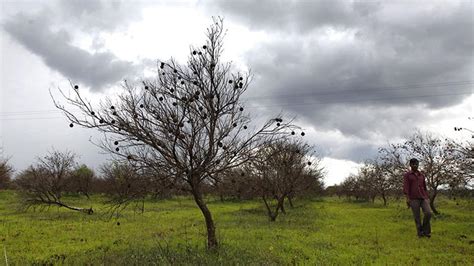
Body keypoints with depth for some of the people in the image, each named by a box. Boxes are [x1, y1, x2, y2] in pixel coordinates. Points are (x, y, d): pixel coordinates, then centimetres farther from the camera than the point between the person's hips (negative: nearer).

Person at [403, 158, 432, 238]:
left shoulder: (422, 175, 16)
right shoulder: (407, 175, 3)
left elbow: (425, 187, 19)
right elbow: (406, 187, -6)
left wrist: (427, 198, 11)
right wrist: (407, 198, -16)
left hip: (423, 198, 3)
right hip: (413, 199, -3)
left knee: (428, 213, -15)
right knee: (417, 217, -3)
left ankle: (426, 230, 4)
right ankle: (420, 233, 9)